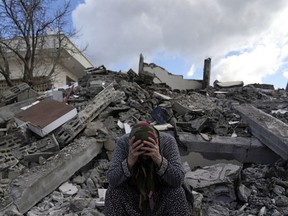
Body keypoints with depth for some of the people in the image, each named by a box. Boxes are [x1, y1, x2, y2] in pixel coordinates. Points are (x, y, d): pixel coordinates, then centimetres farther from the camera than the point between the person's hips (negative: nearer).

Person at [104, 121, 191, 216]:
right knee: (114, 192, -26)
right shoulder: (123, 142, -24)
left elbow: (178, 180, -30)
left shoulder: (167, 141, -25)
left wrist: (159, 160, -46)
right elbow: (112, 180, -28)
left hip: (162, 194, 0)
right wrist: (129, 162, -45)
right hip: (132, 194, 1)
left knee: (177, 192, -28)